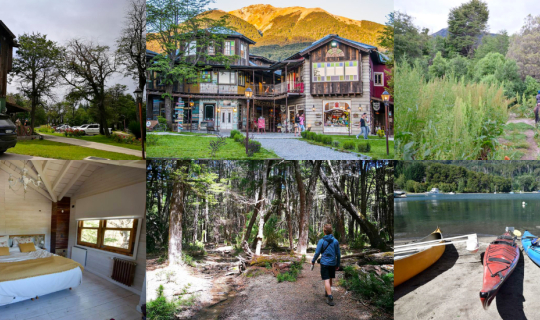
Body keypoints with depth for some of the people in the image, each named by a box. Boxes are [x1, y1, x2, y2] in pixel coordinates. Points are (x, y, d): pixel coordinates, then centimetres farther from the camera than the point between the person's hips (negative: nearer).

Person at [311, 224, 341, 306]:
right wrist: (338, 264, 16)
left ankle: (330, 298, -12)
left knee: (326, 280, -4)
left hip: (324, 263, -4)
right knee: (330, 279, 19)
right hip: (333, 263, 4)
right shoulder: (335, 241, 0)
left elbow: (317, 253, -7)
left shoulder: (321, 241, -10)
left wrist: (313, 261, 8)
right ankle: (327, 292, 38)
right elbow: (338, 254, 5)